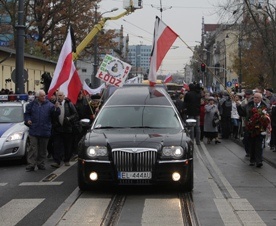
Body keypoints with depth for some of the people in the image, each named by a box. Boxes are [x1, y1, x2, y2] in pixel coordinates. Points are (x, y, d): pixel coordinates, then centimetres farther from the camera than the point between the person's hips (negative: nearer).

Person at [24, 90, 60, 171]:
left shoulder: (49, 105, 1)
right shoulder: (32, 104, 4)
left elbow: (55, 114, -7)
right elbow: (27, 113, 14)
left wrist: (56, 108, -26)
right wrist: (27, 120, -3)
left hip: (45, 131, 1)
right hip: (34, 131, -1)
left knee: (43, 149, 11)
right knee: (33, 148, -3)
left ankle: (41, 164, 22)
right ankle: (31, 165, -3)